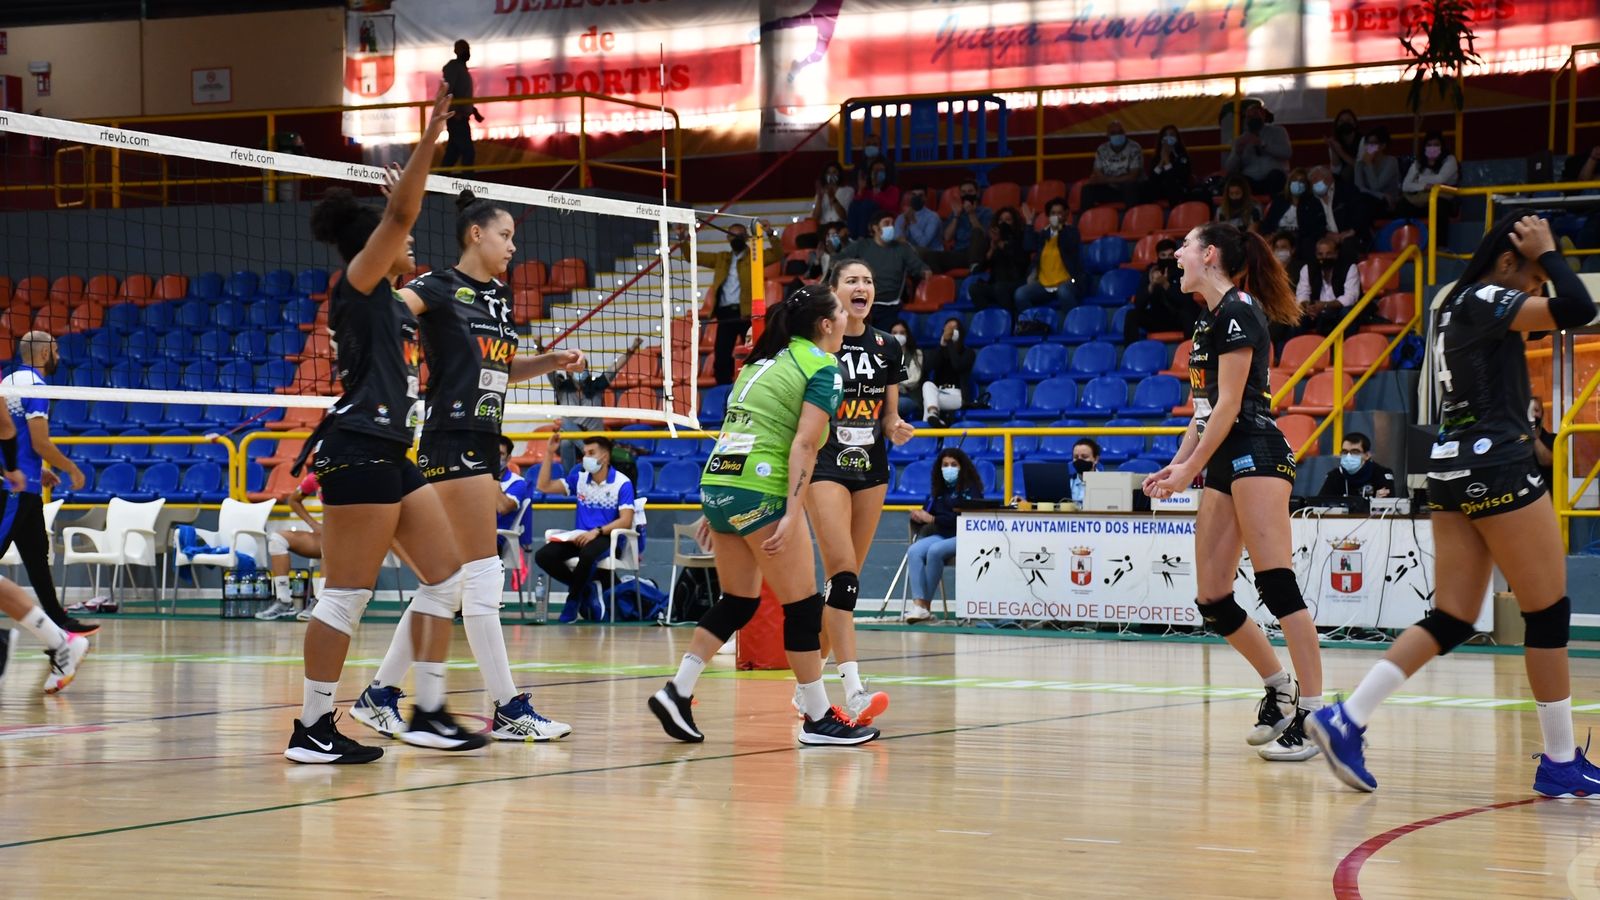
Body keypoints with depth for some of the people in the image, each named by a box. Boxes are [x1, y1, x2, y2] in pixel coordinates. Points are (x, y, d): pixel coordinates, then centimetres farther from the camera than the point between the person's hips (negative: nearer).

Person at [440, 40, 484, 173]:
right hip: (456, 118, -10)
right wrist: (455, 112, -27)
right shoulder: (453, 67, -10)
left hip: (461, 118, 10)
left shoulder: (462, 68, 19)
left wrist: (474, 111, 21)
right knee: (468, 152, -11)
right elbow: (447, 91, -21)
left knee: (452, 152, 10)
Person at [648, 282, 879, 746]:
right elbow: (803, 444, -13)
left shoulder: (764, 360, 20)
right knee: (802, 605, 2)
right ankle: (818, 718, 7)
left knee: (737, 602, 17)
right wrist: (792, 514, -18)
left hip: (716, 483, 8)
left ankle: (678, 691, 11)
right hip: (761, 491, -8)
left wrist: (718, 512, 21)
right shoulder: (823, 367, -3)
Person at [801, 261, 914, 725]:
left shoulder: (887, 348, 7)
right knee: (842, 571, -17)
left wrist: (898, 430, -6)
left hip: (872, 468, 5)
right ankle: (853, 690, -24)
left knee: (846, 579, 7)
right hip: (826, 465, -5)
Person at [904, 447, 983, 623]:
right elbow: (927, 513, 17)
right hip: (940, 535, 5)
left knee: (935, 551, -35)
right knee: (914, 551, -26)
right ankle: (918, 604, -37)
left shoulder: (970, 488, 1)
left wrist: (933, 519, -13)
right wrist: (918, 518, -9)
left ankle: (926, 604, -27)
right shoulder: (938, 490, 20)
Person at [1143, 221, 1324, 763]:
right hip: (1224, 465, 10)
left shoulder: (1238, 309, -9)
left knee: (1276, 584, -17)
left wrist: (1193, 469, -13)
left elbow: (1229, 401, -14)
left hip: (1256, 454, -10)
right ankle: (1279, 687, 21)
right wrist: (1179, 462, 15)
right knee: (1212, 602, 6)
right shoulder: (1210, 318, 19)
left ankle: (1312, 713, -18)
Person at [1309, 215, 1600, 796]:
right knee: (1549, 613, 1)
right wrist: (1547, 253, -7)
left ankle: (1346, 720, -5)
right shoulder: (1484, 300, -10)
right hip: (1497, 464, -9)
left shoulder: (1454, 305, 17)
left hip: (1452, 466, 9)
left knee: (1451, 620, 7)